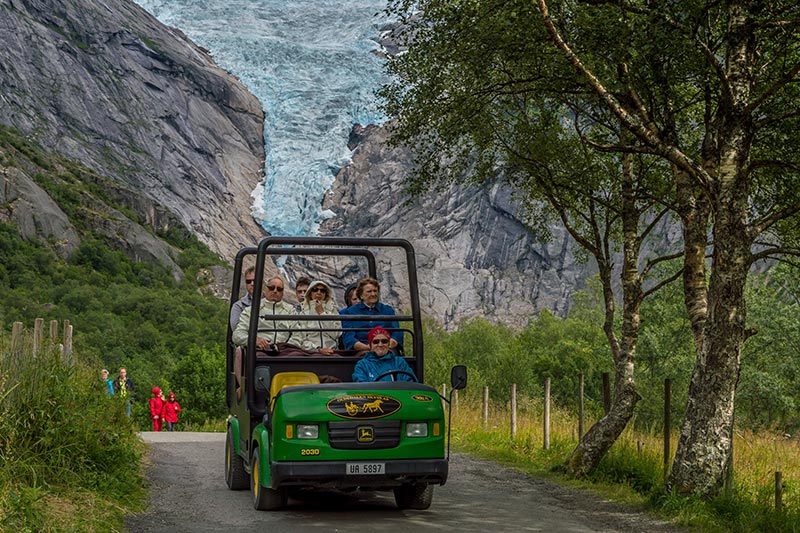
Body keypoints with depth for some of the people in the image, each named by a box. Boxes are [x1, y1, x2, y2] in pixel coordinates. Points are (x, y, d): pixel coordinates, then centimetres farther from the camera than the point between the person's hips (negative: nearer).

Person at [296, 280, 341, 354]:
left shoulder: (333, 310, 14)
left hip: (331, 354, 1)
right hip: (311, 353, 0)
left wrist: (322, 313, 2)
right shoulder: (303, 313, 10)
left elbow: (334, 334, -1)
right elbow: (302, 340, 2)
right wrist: (319, 350, -12)